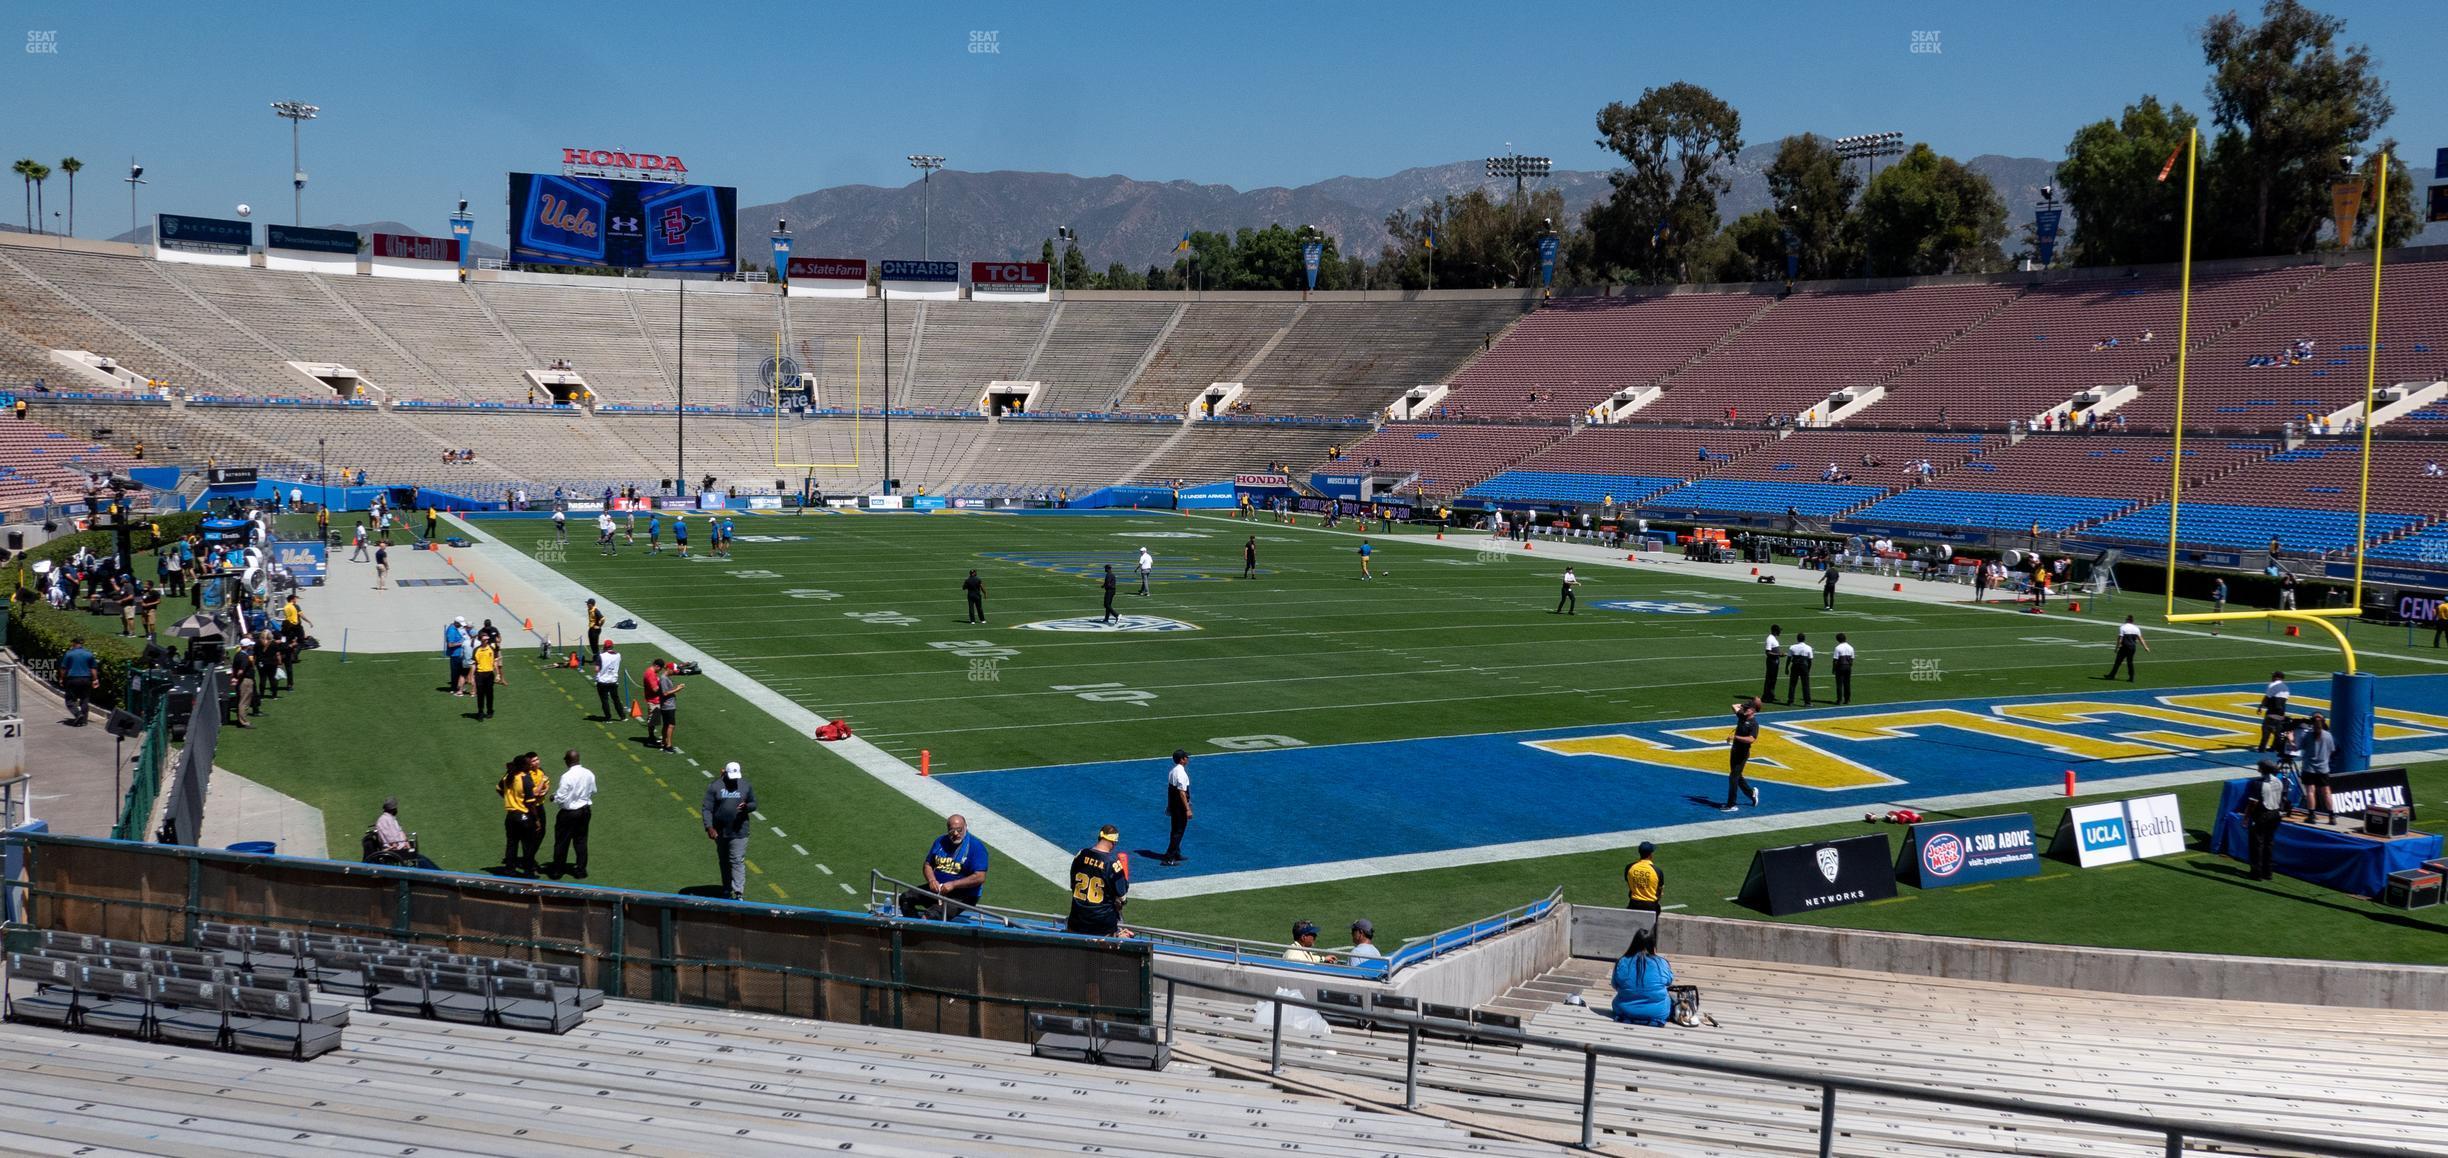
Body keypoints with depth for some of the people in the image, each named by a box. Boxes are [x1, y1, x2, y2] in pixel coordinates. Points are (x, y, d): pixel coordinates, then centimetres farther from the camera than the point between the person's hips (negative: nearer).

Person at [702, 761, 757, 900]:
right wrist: (709, 827, -18)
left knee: (737, 861, -9)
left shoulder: (745, 785, 0)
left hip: (739, 831, -1)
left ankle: (739, 893, -12)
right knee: (724, 861, 14)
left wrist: (747, 807, -15)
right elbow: (706, 809, -7)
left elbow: (754, 804, 9)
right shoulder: (715, 787, -6)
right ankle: (727, 890, 28)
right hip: (720, 831, 1)